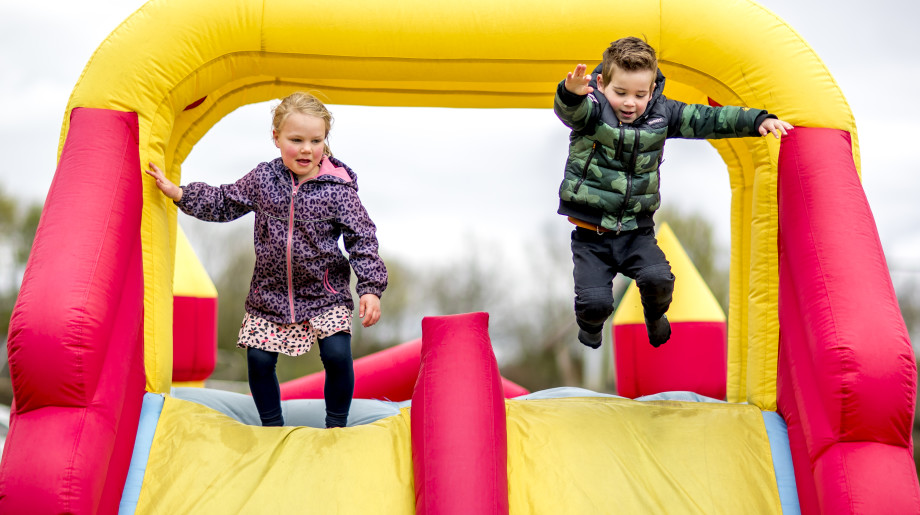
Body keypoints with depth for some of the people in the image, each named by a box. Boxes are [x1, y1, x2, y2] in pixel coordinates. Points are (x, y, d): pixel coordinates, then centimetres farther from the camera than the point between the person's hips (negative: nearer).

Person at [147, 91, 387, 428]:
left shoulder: (337, 187, -12)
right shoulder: (262, 178, -3)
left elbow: (362, 238, -11)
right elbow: (224, 203, 12)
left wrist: (370, 288, -19)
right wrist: (177, 193, 6)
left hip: (324, 293, -3)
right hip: (270, 293, 3)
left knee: (337, 355, -14)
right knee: (259, 359, 1)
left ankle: (337, 425, 9)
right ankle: (272, 427, 23)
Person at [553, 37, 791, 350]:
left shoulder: (662, 114, 2)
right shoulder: (591, 110, -10)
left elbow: (707, 119, 6)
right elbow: (570, 110, -33)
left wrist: (759, 121, -1)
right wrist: (572, 92, -57)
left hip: (637, 232, 3)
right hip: (591, 233, -3)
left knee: (658, 278, -21)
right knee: (595, 301, -15)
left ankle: (655, 316, 17)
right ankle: (590, 325, 25)